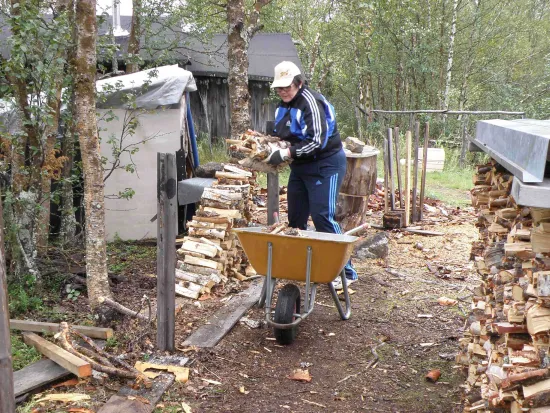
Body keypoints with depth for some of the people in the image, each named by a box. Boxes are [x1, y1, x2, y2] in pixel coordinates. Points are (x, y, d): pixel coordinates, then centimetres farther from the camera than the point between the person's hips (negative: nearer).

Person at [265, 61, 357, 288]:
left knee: (323, 217, -15)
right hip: (301, 167, 9)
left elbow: (317, 141, -26)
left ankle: (345, 271, -7)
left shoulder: (311, 102, -18)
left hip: (326, 164, -9)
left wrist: (286, 153, -29)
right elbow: (283, 135, 21)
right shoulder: (283, 105, 10)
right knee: (295, 218, 11)